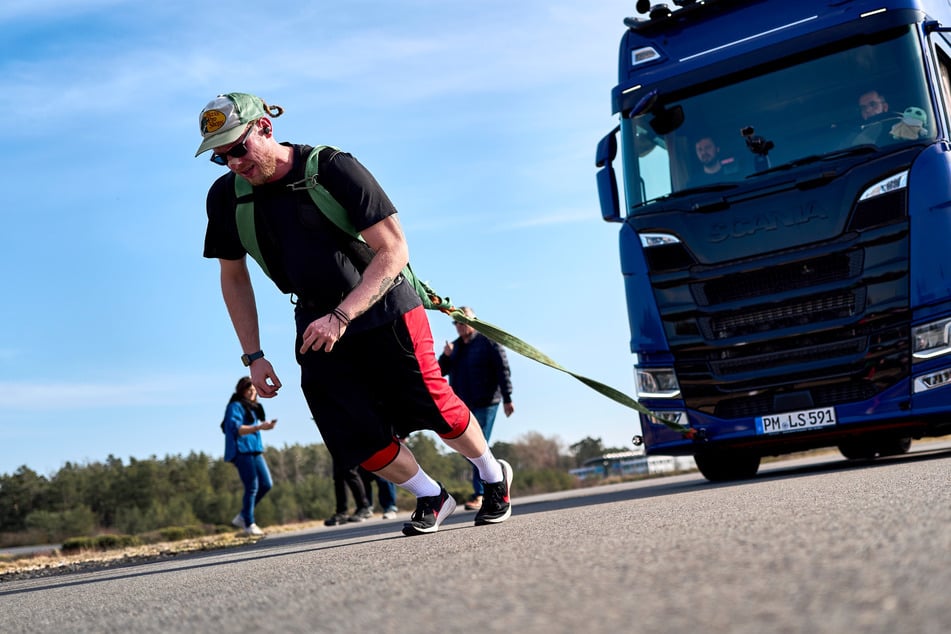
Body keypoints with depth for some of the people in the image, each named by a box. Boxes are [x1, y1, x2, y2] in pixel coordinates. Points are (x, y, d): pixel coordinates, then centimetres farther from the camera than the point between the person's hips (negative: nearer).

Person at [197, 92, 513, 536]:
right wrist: (253, 355, 2)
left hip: (383, 309, -4)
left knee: (436, 412, -1)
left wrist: (341, 317, -30)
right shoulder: (225, 197, -7)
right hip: (317, 325, 4)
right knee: (355, 440, -7)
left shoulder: (333, 168, -21)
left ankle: (494, 476, 29)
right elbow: (233, 276, 8)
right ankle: (431, 498, 17)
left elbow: (393, 251, -22)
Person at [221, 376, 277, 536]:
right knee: (252, 487, -9)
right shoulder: (236, 406, -7)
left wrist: (264, 425, 16)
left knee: (266, 484, 5)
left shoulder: (253, 407, 22)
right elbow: (236, 428, -20)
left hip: (255, 451, 9)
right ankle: (249, 524, -1)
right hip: (242, 451, -9)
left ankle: (242, 517, 14)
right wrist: (259, 427, -27)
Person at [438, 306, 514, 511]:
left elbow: (503, 370, -7)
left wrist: (507, 398, -12)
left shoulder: (487, 341, -2)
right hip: (461, 405, 7)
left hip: (484, 403, -7)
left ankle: (480, 494, -8)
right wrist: (446, 357, -7)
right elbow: (440, 371, 14)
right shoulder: (455, 346, 17)